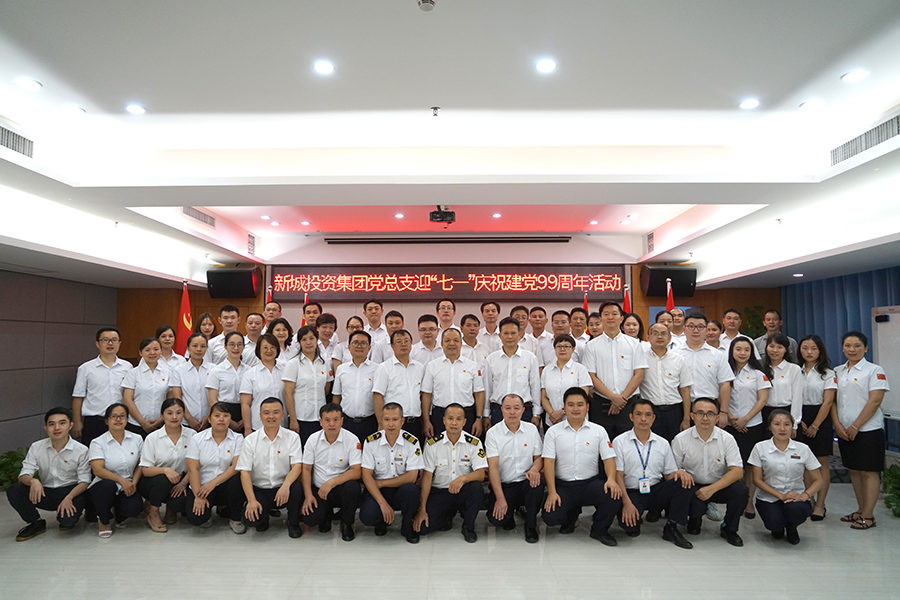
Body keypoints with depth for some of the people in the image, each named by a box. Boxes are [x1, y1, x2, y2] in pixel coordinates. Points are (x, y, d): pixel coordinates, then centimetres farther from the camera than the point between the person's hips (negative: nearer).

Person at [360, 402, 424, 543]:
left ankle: (407, 526, -4)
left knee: (410, 488, -34)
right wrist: (383, 503, -20)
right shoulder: (371, 441, -6)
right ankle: (382, 520, 11)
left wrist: (381, 483, -11)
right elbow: (366, 475, -9)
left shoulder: (412, 442, -9)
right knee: (367, 516, -28)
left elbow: (411, 477, -13)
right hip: (377, 490, 1)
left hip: (402, 490, 0)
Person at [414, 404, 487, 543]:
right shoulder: (432, 444, -5)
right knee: (422, 527, -20)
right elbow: (427, 476, -5)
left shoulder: (474, 443, -6)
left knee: (477, 488, -33)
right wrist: (422, 509, -10)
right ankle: (447, 516, 13)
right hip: (439, 492, 0)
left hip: (463, 492, 0)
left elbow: (481, 474, -13)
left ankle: (468, 527, -6)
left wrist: (463, 478, -35)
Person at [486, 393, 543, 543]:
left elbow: (539, 457, 9)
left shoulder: (532, 429, 3)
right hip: (503, 485, -2)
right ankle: (510, 512, 14)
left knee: (537, 484, -32)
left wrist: (535, 468, -17)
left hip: (526, 483, 2)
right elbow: (493, 467, -11)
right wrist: (500, 498, -20)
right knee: (496, 519, -25)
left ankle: (530, 526, -6)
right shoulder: (493, 433, -6)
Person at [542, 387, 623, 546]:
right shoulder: (553, 431, 3)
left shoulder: (599, 431, 7)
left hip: (591, 482, 1)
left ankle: (599, 530, 2)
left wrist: (611, 479, -20)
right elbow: (549, 462, -3)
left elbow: (609, 458, 1)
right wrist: (552, 492, -13)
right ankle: (572, 513, 17)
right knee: (550, 517, -23)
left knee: (614, 495, -30)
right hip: (563, 485, 0)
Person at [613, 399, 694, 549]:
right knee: (629, 524, -32)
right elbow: (618, 475, -7)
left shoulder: (663, 444, 10)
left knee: (684, 483, -23)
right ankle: (634, 522, 7)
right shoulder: (620, 442, -1)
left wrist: (678, 473, -16)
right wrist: (627, 503, -20)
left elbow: (669, 474, 9)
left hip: (656, 490, 4)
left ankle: (671, 528, -11)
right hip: (632, 493, -3)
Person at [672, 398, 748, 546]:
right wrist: (680, 473, -29)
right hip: (693, 487, -1)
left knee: (740, 489, -29)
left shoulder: (727, 439, -7)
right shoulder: (680, 439, -7)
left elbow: (737, 471, -15)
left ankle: (729, 529, 1)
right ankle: (695, 519, 9)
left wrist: (712, 489, -26)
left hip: (720, 486, 1)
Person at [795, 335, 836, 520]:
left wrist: (815, 426, -11)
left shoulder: (827, 373, -3)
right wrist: (800, 422, -7)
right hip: (800, 420, 3)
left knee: (821, 463, 2)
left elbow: (828, 402, -8)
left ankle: (820, 505, 9)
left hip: (821, 420, -3)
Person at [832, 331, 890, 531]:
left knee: (868, 472, 0)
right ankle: (860, 510, 23)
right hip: (845, 430, 6)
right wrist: (838, 425, -3)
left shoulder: (875, 370, -6)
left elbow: (875, 402, -13)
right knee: (854, 471, 13)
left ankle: (868, 516, 7)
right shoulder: (838, 371, 10)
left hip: (868, 430, -6)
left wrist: (855, 427, -14)